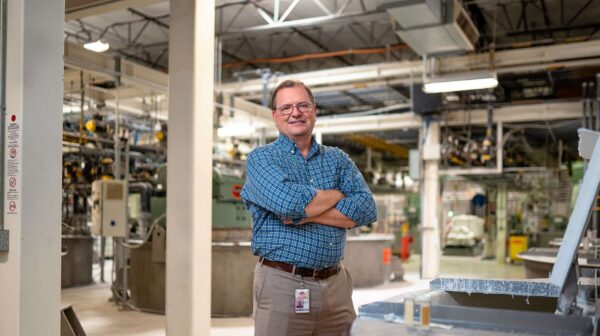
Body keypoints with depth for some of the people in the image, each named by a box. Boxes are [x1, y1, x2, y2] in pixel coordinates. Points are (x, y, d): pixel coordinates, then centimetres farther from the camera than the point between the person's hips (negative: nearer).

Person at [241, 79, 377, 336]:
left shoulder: (338, 159, 11)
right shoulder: (261, 158, 0)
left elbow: (366, 209, -6)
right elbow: (288, 202, -20)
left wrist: (304, 213, -14)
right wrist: (338, 195, -4)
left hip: (336, 285, 4)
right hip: (282, 284, -3)